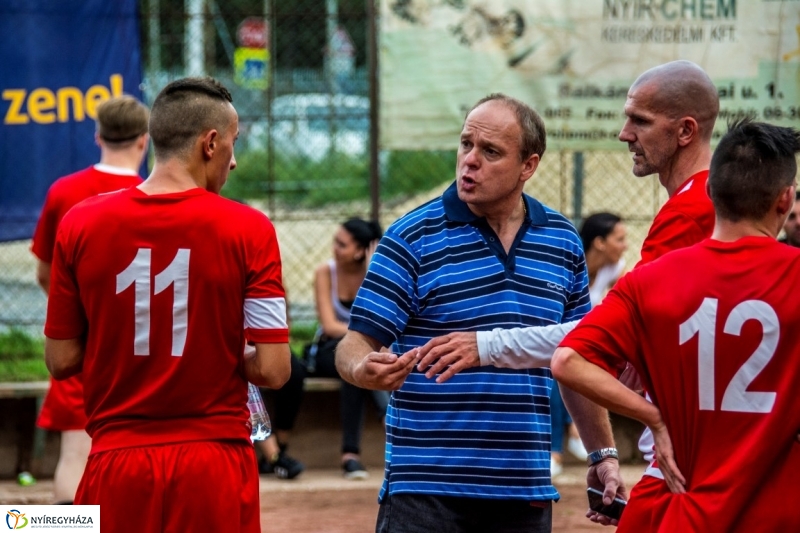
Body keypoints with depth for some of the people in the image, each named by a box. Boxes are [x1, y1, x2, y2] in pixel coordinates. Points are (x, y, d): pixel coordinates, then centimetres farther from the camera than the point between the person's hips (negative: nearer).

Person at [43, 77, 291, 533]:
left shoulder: (80, 224, -1)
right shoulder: (249, 229, -7)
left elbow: (61, 361, 3)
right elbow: (272, 370, -9)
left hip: (116, 463, 2)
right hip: (215, 467, -1)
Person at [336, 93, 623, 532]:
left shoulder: (562, 241, 9)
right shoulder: (412, 238, -4)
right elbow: (357, 343, -7)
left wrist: (604, 454, 15)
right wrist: (365, 370, -29)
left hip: (526, 487, 4)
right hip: (425, 490, -4)